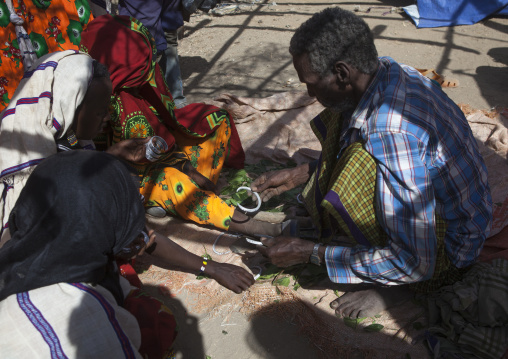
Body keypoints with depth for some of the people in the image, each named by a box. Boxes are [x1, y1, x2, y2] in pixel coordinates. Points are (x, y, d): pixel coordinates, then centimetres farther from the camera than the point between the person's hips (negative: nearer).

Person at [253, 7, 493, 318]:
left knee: (355, 166, -29)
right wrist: (297, 175, 7)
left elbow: (414, 263, -31)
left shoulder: (393, 133, -37)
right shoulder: (385, 72, -9)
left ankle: (391, 285, -5)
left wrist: (308, 253, -25)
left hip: (447, 250, -8)